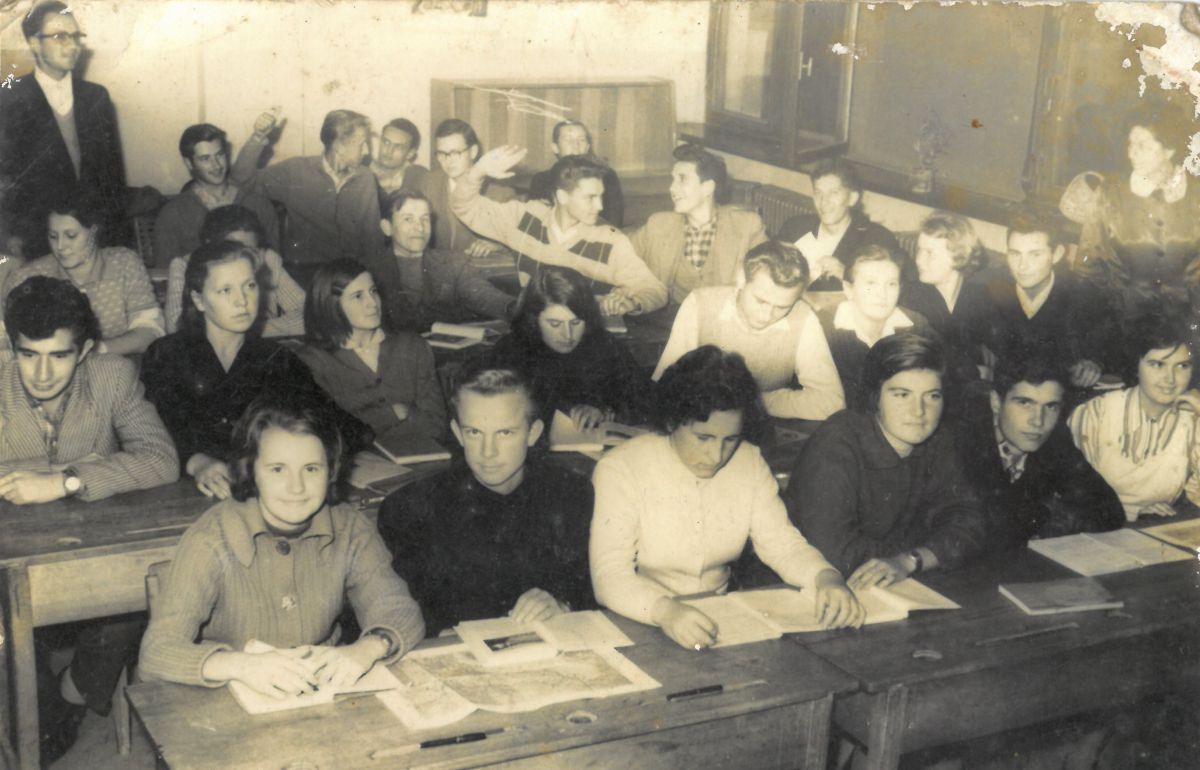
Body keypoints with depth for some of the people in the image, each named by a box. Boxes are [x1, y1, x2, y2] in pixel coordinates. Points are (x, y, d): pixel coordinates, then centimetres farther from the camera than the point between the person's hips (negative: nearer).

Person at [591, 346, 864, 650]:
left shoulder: (749, 463, 2)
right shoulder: (620, 470, -14)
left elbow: (782, 541, 0)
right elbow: (609, 577, -23)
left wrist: (827, 578, -21)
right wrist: (665, 611, -42)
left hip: (718, 620, 3)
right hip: (637, 627, -3)